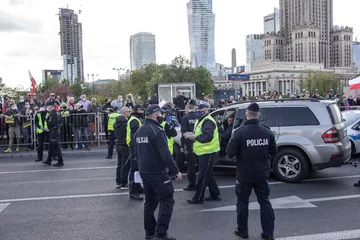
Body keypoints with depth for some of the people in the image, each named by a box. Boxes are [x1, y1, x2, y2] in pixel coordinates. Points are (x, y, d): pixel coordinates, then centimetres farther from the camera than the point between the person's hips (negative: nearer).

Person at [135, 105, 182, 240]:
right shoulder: (156, 131, -17)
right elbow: (165, 154, -22)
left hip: (144, 172, 9)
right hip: (158, 173, -9)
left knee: (150, 202, 17)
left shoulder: (139, 131, 10)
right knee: (167, 202, -2)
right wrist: (176, 171, -16)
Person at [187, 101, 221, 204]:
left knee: (203, 176, -4)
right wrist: (192, 136, 5)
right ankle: (215, 195, 27)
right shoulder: (200, 120, 17)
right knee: (208, 175, 17)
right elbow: (199, 135, 25)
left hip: (208, 153, -11)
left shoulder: (208, 121, -16)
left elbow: (208, 137, -28)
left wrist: (196, 137, -24)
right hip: (203, 152, 11)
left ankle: (198, 198, 4)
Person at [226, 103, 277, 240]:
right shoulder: (267, 132, -4)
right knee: (264, 202, 13)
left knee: (242, 202, 12)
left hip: (244, 175, -3)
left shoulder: (239, 133, -18)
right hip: (262, 174, 3)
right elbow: (274, 152, 6)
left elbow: (230, 153, -15)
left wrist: (232, 142, 3)